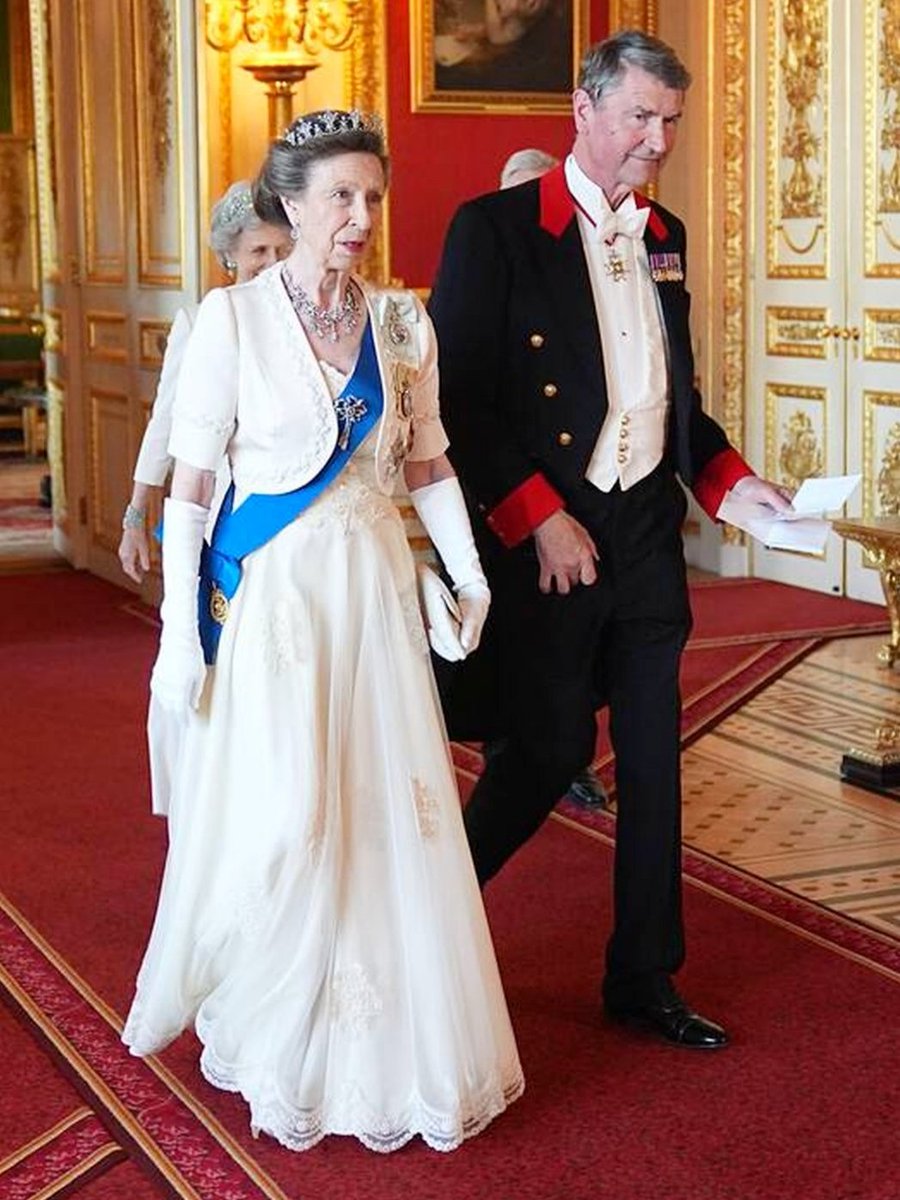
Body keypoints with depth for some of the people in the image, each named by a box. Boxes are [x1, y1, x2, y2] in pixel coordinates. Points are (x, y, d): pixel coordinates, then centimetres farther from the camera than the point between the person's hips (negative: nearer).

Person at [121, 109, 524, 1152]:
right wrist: (179, 635, -9)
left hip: (375, 591, 4)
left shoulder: (400, 321, 6)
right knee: (281, 822, -5)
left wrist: (470, 575, 1)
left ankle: (389, 1043, 23)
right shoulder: (231, 316, -6)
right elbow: (189, 482, -5)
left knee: (389, 815, 5)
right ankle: (267, 1038, 19)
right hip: (268, 590, -4)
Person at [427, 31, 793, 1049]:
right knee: (545, 754, 1)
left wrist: (729, 477, 6)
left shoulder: (663, 235, 12)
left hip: (647, 536, 6)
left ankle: (643, 981, 23)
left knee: (653, 764, 10)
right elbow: (458, 398, -13)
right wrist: (539, 520, -17)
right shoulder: (495, 229, -8)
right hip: (542, 541, -6)